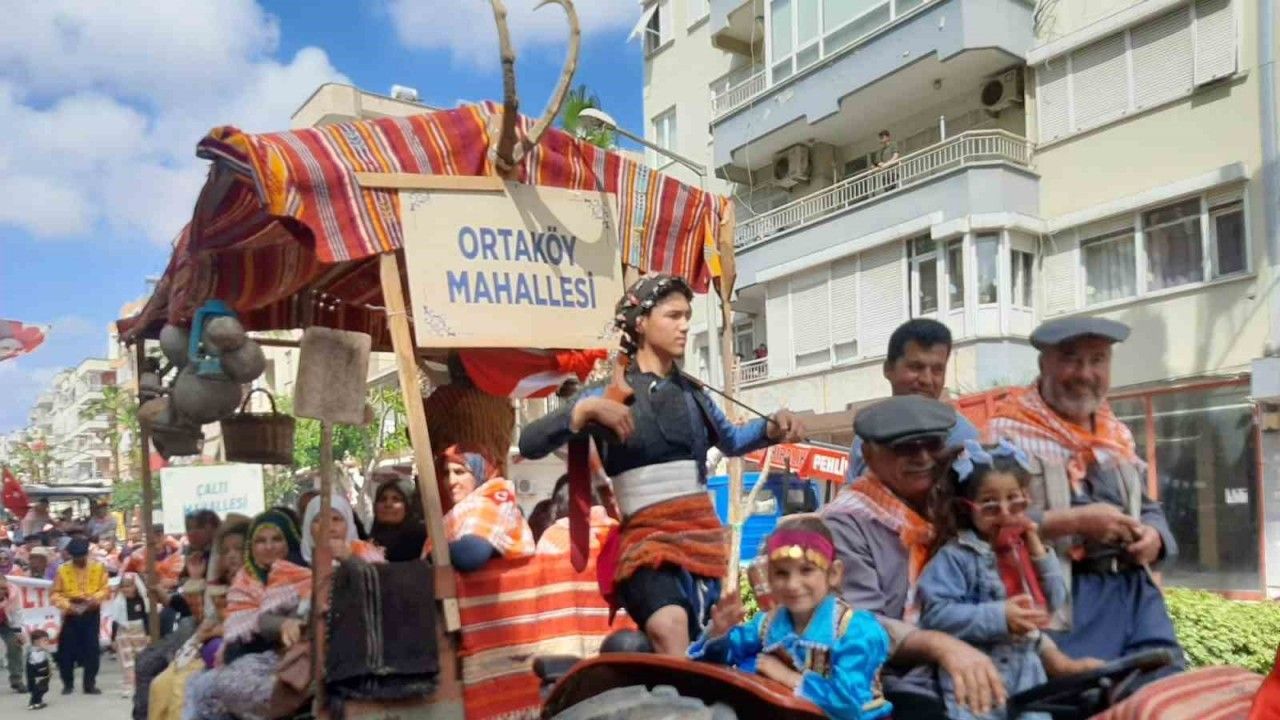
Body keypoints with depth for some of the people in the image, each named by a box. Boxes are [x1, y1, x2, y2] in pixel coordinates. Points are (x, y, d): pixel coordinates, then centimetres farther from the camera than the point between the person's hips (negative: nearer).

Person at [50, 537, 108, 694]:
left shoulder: (98, 568, 2)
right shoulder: (63, 570, 0)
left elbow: (105, 589, 2)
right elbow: (55, 593, -2)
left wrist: (95, 598, -18)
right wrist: (67, 605, -17)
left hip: (92, 614, 0)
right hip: (71, 614, 0)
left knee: (91, 648, 1)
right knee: (67, 649, 1)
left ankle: (90, 684, 9)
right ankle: (68, 683, 17)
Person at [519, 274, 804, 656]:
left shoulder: (692, 394, 13)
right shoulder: (610, 394, -1)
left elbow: (730, 440, 32)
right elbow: (530, 444, -10)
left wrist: (772, 428, 12)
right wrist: (584, 410, -25)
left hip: (702, 533, 5)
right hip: (646, 536, -5)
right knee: (669, 626, -33)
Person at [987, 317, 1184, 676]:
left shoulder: (1118, 433, 19)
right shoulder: (1009, 432, -5)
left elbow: (1149, 509, 26)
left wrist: (1153, 536, 3)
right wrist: (1076, 521, -18)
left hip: (1134, 587, 7)